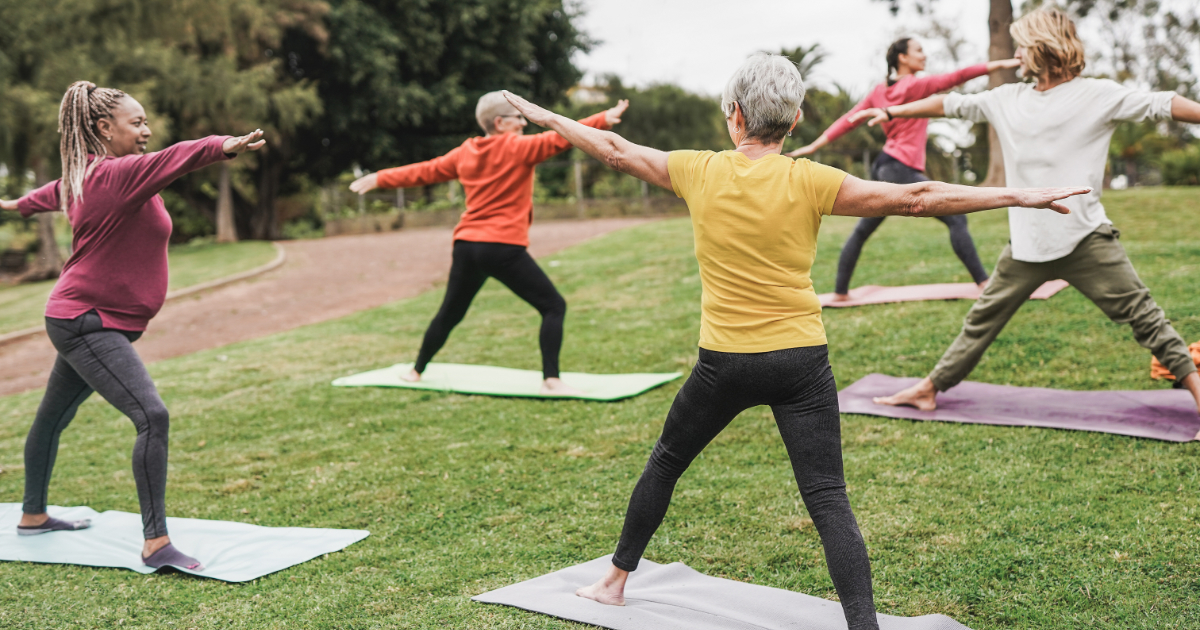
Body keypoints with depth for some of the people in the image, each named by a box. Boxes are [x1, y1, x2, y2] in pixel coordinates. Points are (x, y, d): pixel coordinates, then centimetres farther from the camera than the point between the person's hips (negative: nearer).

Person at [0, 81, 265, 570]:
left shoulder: (85, 176, 10)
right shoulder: (114, 174, -20)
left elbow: (54, 192, 31)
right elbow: (168, 161, -38)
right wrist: (223, 146, -54)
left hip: (80, 322, 11)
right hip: (89, 323, -11)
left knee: (53, 418, 25)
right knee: (152, 416, -22)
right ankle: (155, 544, -22)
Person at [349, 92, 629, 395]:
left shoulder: (464, 153, 12)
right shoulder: (517, 148, -6)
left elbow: (423, 171, 20)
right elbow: (560, 138, -14)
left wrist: (379, 178, 31)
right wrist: (603, 120, -17)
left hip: (467, 246, 7)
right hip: (504, 248, -7)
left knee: (450, 313, 24)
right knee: (553, 306, -2)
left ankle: (417, 371, 37)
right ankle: (552, 381, -13)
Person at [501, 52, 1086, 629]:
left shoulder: (699, 172, -4)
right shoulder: (808, 182, -10)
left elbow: (616, 149, 10)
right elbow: (914, 198, -11)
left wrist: (545, 116, 25)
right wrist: (1020, 196, -7)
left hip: (724, 363, 2)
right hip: (800, 363, -1)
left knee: (665, 462, 23)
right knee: (828, 501, -2)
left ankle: (616, 580, 38)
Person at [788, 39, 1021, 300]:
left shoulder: (880, 91, 13)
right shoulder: (915, 86, -7)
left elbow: (848, 120, 11)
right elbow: (956, 77, -15)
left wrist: (814, 146, 13)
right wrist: (998, 64, -17)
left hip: (883, 168, 9)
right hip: (903, 170, -8)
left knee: (862, 231, 15)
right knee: (956, 219, -9)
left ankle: (840, 291, 18)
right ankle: (984, 283, -12)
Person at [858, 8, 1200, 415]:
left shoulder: (1098, 95, -2)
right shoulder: (1007, 99, 12)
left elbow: (1162, 105, -9)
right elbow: (948, 104, 20)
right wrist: (891, 112, 22)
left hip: (1085, 239, -4)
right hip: (1027, 244, 4)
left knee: (1141, 315, -3)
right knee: (982, 320, 12)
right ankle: (928, 389, 19)